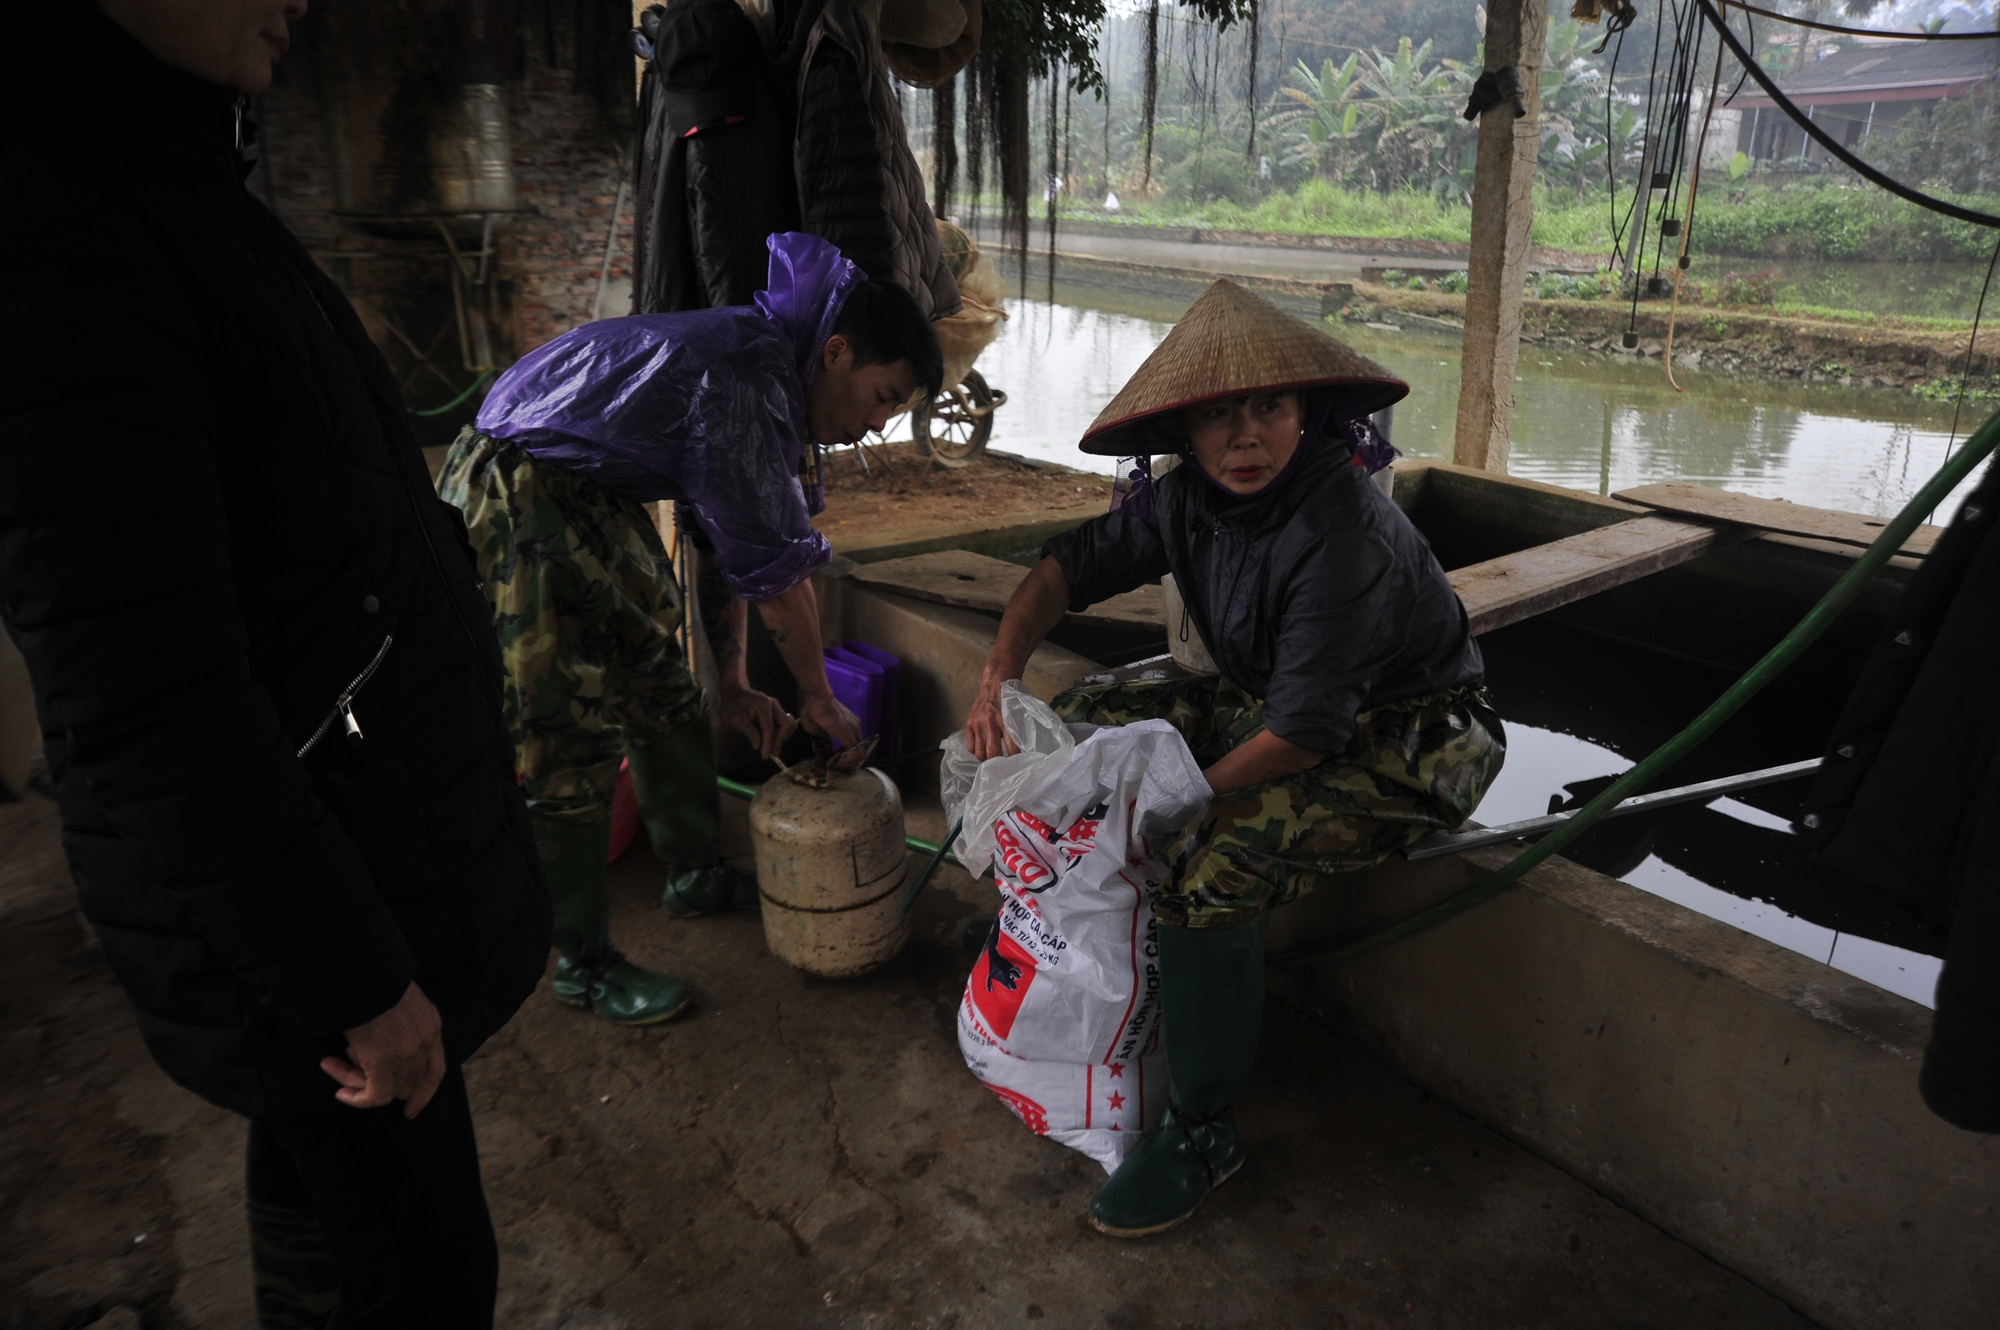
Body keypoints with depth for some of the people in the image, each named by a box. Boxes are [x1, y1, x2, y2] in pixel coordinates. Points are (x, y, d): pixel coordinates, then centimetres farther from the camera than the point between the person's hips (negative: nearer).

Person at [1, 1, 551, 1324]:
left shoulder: (161, 188, 8)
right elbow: (150, 718, -26)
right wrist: (358, 988, -19)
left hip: (376, 824, 9)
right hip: (292, 904, -9)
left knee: (322, 1194, 26)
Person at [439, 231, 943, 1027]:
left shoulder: (773, 373, 7)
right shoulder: (750, 383, -25)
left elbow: (730, 543, 12)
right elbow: (778, 573, -19)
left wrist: (732, 688, 11)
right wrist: (820, 702, -5)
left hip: (594, 500, 10)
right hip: (514, 498, -10)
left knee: (662, 691, 16)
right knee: (566, 745, -4)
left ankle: (694, 877, 35)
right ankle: (582, 965, 12)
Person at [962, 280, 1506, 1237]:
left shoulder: (1343, 537, -30)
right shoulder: (1191, 497, -6)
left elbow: (1305, 730, -31)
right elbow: (1074, 564, 2)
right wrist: (1001, 671, -14)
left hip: (1406, 740, -8)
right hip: (1279, 700, 8)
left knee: (1211, 869, -30)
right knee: (1086, 722, 1)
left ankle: (1202, 1131, -8)